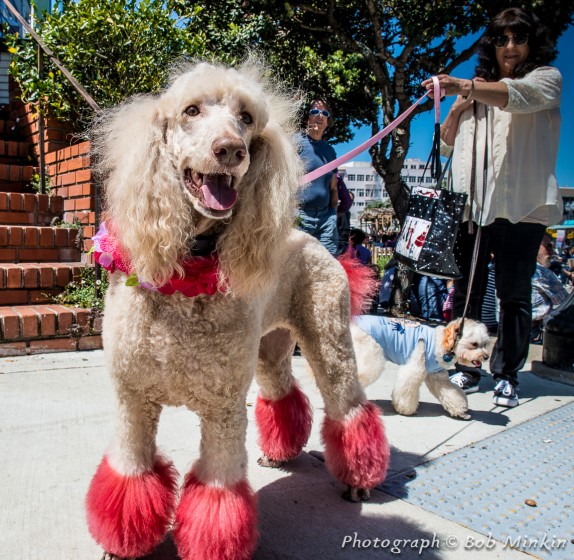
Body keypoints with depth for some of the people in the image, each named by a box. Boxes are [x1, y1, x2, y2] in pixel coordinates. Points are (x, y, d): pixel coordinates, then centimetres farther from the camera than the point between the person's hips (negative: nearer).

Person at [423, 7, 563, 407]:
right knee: (467, 291, 4)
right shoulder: (478, 90, 22)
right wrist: (459, 107, 6)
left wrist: (462, 86, -32)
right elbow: (446, 144, 23)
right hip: (472, 204, 4)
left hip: (520, 205, -4)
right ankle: (467, 368, 13)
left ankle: (507, 376, 8)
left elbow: (518, 95, -17)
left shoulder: (546, 78, 8)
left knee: (514, 295, 0)